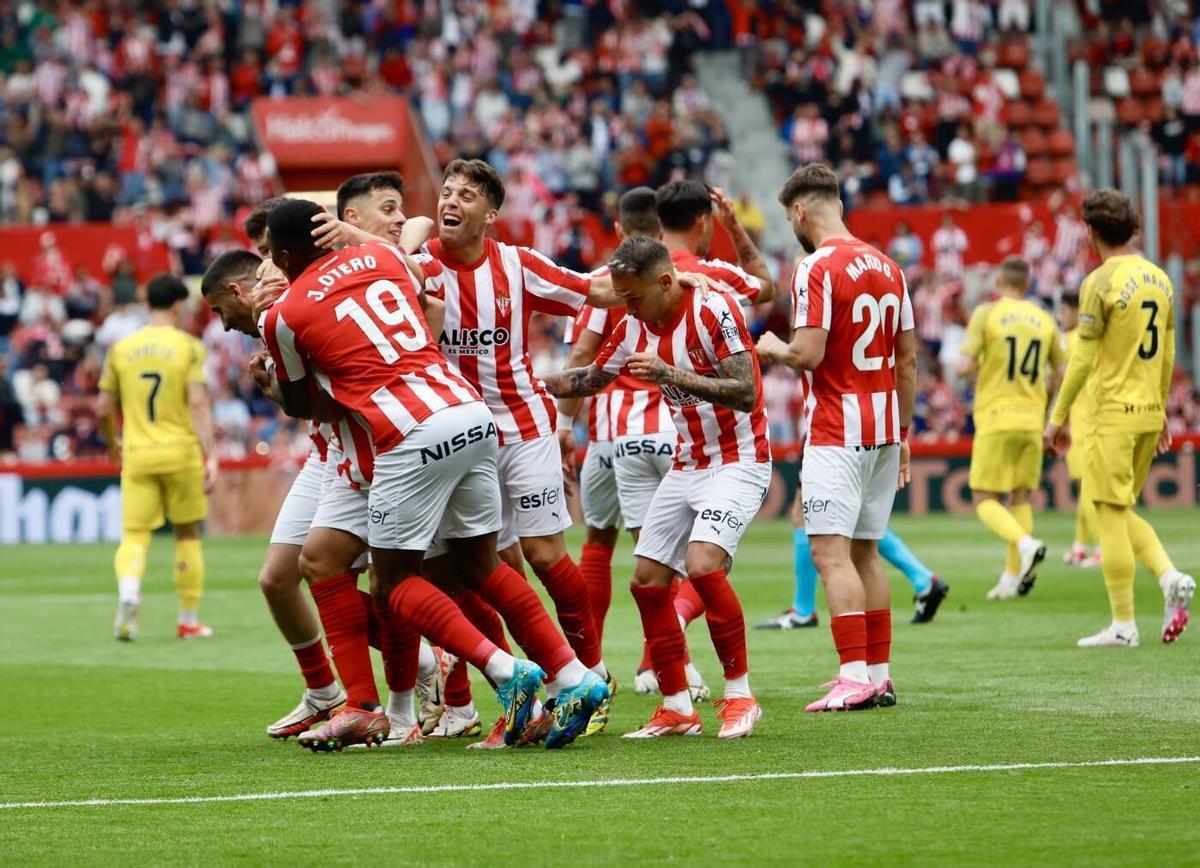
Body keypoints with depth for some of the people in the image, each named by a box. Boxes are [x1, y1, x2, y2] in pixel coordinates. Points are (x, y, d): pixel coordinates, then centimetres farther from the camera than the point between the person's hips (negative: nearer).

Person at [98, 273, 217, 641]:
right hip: (181, 452, -1)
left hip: (136, 456, 2)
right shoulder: (189, 346, -4)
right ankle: (189, 620, 17)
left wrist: (113, 446, 25)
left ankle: (128, 593, -28)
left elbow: (104, 409, 7)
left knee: (134, 537, 2)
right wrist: (210, 456, -15)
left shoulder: (121, 349, 4)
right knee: (188, 535, 13)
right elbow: (198, 403, -13)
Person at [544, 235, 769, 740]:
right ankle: (677, 708, 10)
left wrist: (671, 375, -33)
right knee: (648, 581, 1)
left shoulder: (712, 309, -18)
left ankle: (739, 696, -12)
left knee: (702, 566, -25)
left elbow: (746, 394, -25)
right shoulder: (635, 328, 4)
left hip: (737, 464, -8)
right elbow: (589, 379, 22)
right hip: (687, 467, 8)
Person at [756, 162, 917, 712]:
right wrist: (902, 432, 20)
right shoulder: (886, 267, 12)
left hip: (836, 433, -8)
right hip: (884, 429, 8)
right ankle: (879, 674, 13)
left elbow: (809, 354, -19)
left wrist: (774, 348, 2)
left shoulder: (817, 268, -12)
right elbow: (908, 361, 14)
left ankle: (855, 676, -17)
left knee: (830, 553, -9)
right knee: (865, 553, 13)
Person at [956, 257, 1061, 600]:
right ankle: (1012, 578, 8)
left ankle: (1026, 544, -25)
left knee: (985, 499, 0)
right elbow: (1061, 375, 13)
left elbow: (964, 367, -12)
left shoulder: (986, 315, -6)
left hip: (996, 419, -4)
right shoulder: (1044, 320, 7)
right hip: (1031, 420, 4)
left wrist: (972, 366, 11)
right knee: (1021, 497, 12)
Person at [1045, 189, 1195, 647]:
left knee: (1111, 516, -2)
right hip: (1149, 411, 7)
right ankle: (1170, 577, -3)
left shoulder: (1101, 282, -13)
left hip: (1112, 414, -7)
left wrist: (1057, 418, -6)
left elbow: (1083, 358, -13)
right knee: (1122, 512, 18)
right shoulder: (1159, 278, 9)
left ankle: (1123, 624, -1)